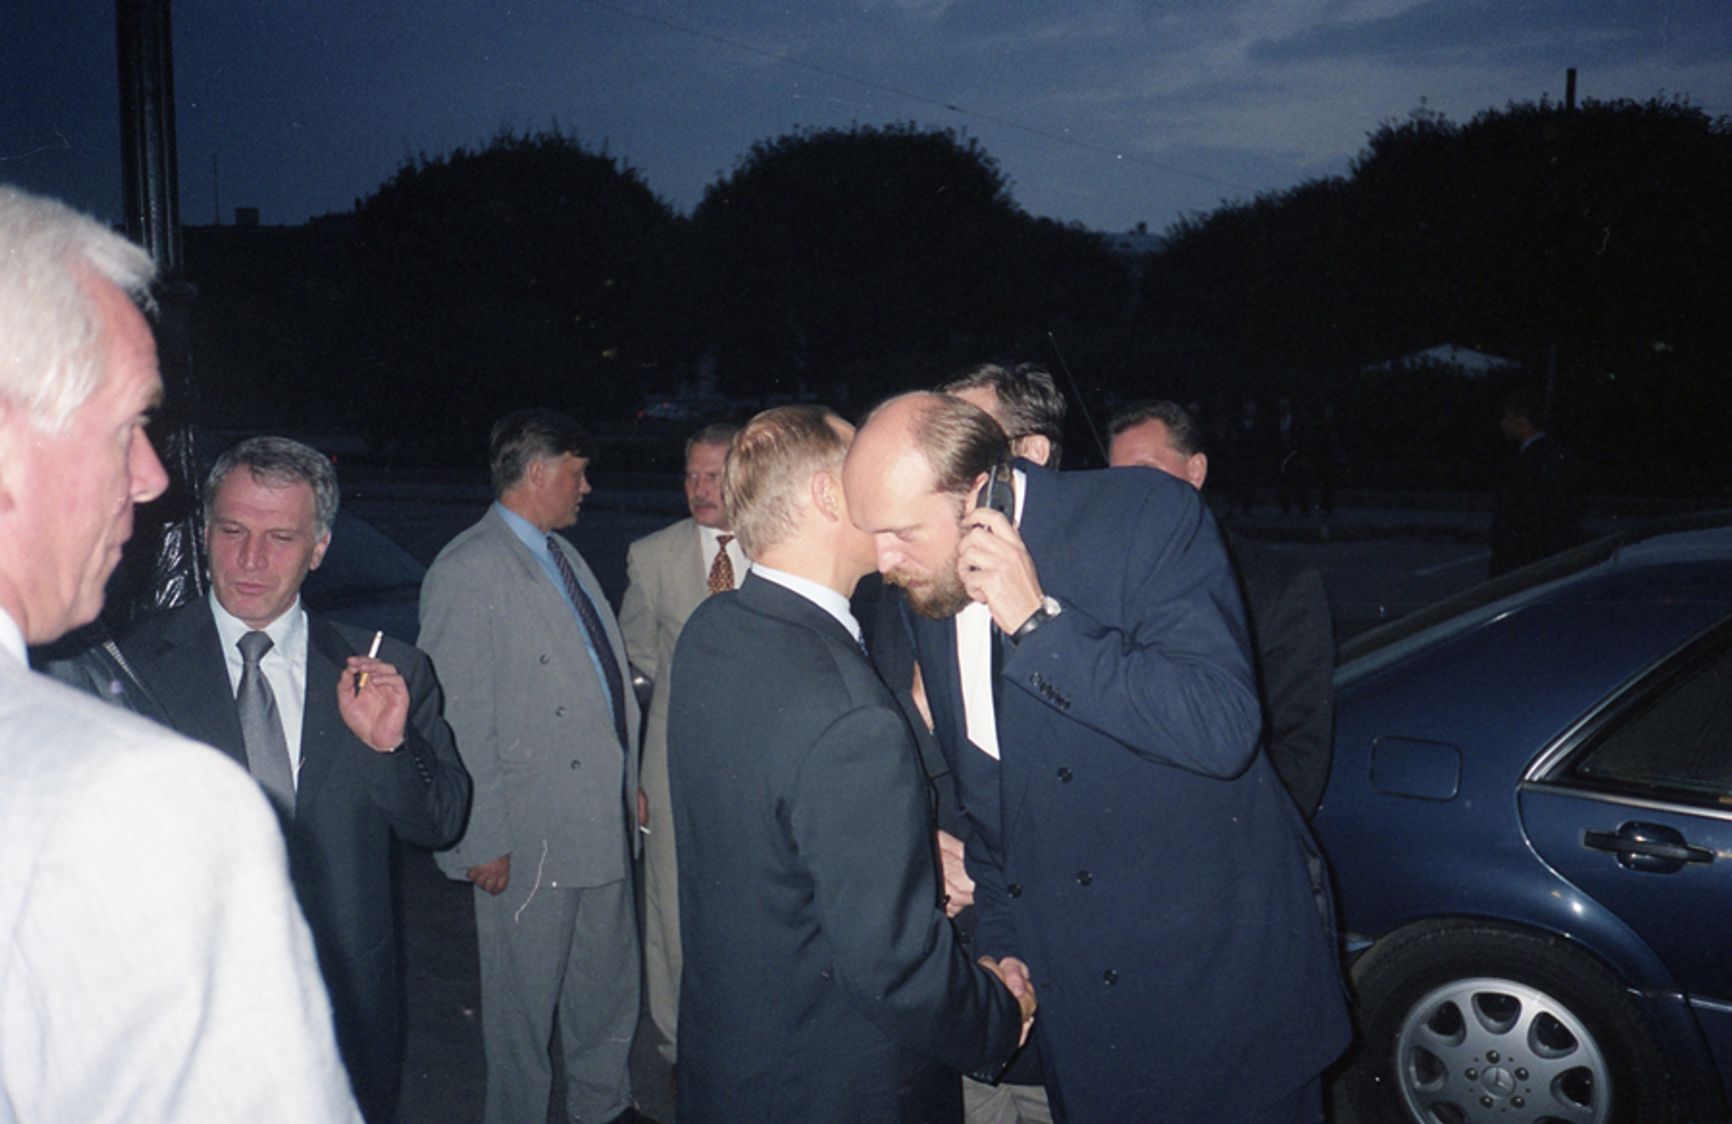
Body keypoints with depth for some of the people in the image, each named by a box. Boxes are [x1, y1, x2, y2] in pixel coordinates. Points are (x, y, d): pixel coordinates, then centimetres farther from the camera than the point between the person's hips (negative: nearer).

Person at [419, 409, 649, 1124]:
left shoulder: (562, 554, 12)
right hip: (530, 839, -8)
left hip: (603, 820, 8)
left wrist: (629, 782, 16)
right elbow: (460, 719, -16)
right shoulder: (468, 571, -14)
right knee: (524, 1001, 9)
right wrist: (483, 842, -16)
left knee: (609, 984, 21)